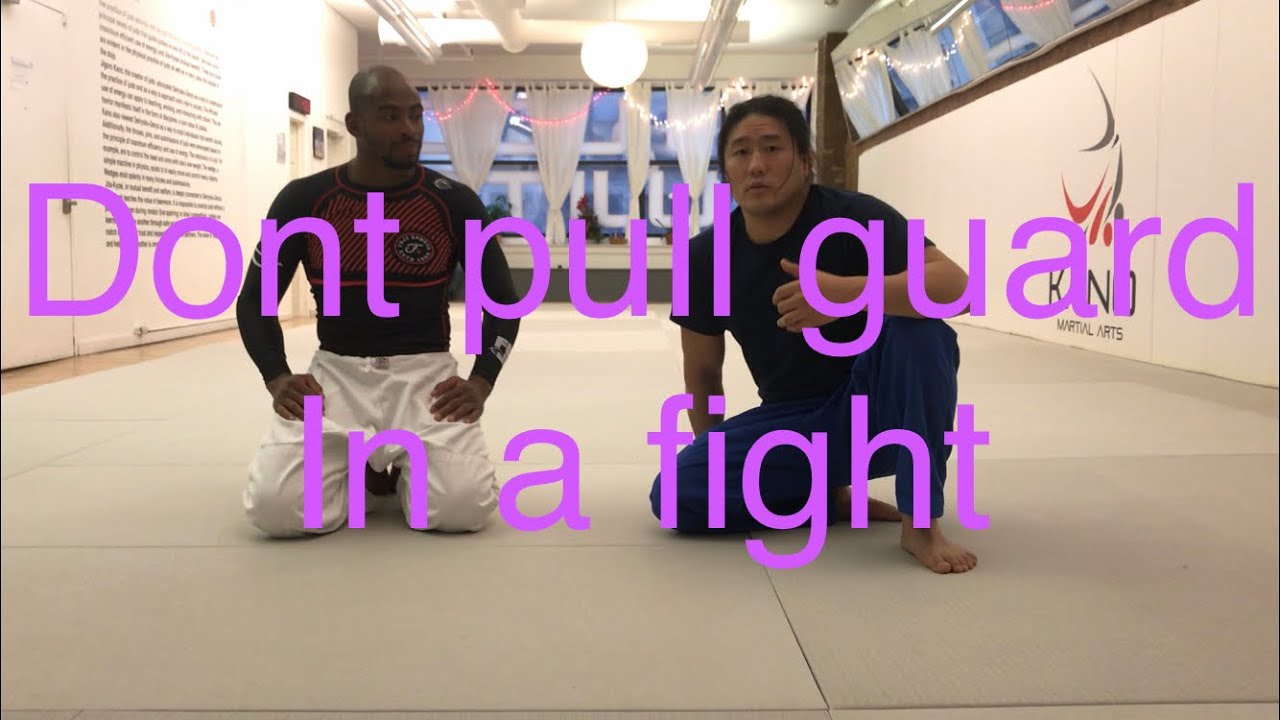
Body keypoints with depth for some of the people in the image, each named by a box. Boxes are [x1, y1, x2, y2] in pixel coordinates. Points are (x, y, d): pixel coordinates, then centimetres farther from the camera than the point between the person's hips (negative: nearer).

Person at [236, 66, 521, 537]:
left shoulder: (454, 203, -3)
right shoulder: (303, 200, -2)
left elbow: (503, 301, 4)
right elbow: (254, 300, 7)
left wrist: (480, 383, -13)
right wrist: (277, 379, -12)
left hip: (427, 373, 0)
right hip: (335, 373, 1)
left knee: (464, 507, -25)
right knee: (275, 509, -22)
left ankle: (409, 470, 12)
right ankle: (358, 470, 12)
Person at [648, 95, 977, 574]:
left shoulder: (854, 219, -16)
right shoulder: (706, 258, -7)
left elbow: (954, 284, -32)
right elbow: (703, 371, 6)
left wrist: (848, 293, -48)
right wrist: (718, 460, 10)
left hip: (877, 410, -2)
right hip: (792, 421, 3)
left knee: (918, 329, -34)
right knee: (676, 492, -19)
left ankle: (920, 522, -20)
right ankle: (833, 499, -1)